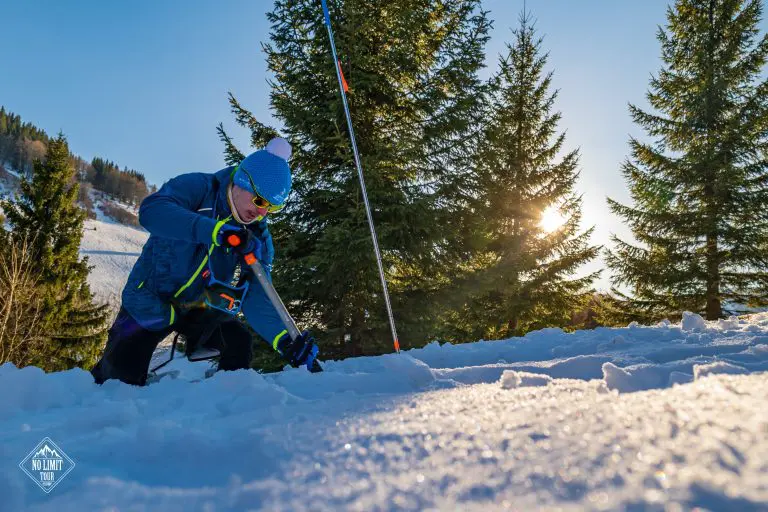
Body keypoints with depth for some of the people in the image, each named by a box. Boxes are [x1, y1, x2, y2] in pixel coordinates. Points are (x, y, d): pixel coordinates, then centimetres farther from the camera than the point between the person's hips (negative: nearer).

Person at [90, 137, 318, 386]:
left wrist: (284, 339, -35)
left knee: (239, 344, -6)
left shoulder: (258, 239, -8)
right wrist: (214, 231, -49)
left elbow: (256, 298, -17)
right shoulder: (197, 188, -18)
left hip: (202, 312, 4)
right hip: (151, 301, -4)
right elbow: (151, 210, -37)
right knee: (123, 375, -4)